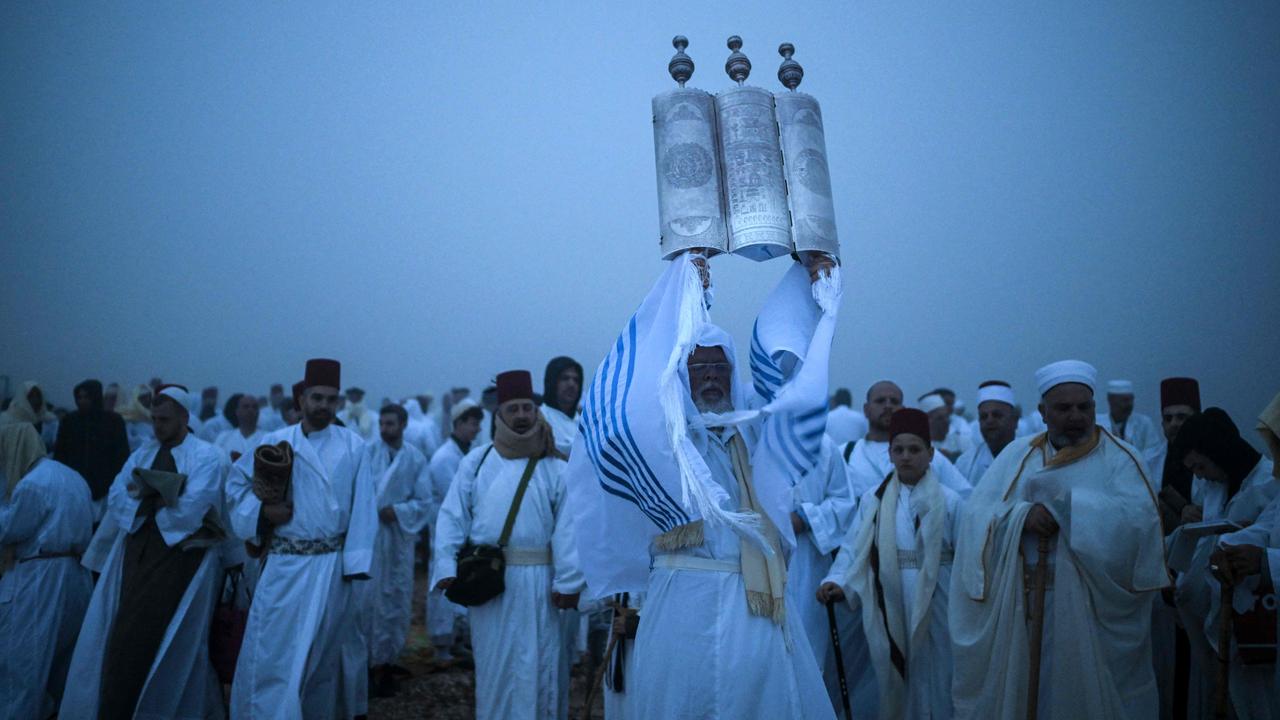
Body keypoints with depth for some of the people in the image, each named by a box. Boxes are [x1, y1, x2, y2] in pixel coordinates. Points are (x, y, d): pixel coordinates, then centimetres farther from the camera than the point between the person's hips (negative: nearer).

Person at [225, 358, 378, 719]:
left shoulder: (353, 446, -1)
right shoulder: (274, 442, 2)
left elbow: (362, 509, -3)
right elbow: (236, 483, 11)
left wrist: (354, 563, -9)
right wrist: (261, 510, -7)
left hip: (332, 566, 0)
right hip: (284, 565, 0)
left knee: (324, 651, 12)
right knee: (273, 650, 1)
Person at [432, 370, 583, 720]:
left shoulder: (555, 468, 0)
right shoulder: (476, 461, 4)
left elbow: (567, 528, -6)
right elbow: (452, 517, 1)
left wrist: (567, 582, -12)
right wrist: (446, 567, -10)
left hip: (536, 582, -1)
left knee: (538, 665, 5)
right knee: (493, 665, 13)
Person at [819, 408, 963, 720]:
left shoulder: (949, 501, 1)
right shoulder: (872, 500, 5)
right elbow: (853, 548, -1)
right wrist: (836, 581, -16)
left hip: (933, 608, -1)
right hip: (887, 609, 1)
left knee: (932, 683, 6)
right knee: (892, 683, 10)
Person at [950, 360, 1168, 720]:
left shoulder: (1118, 457, 1)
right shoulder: (1017, 454, 8)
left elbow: (1138, 518, -17)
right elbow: (975, 514, -2)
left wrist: (1063, 502, -20)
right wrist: (1021, 517, -21)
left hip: (1091, 610, -2)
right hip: (1018, 606, 3)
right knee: (1017, 690, 10)